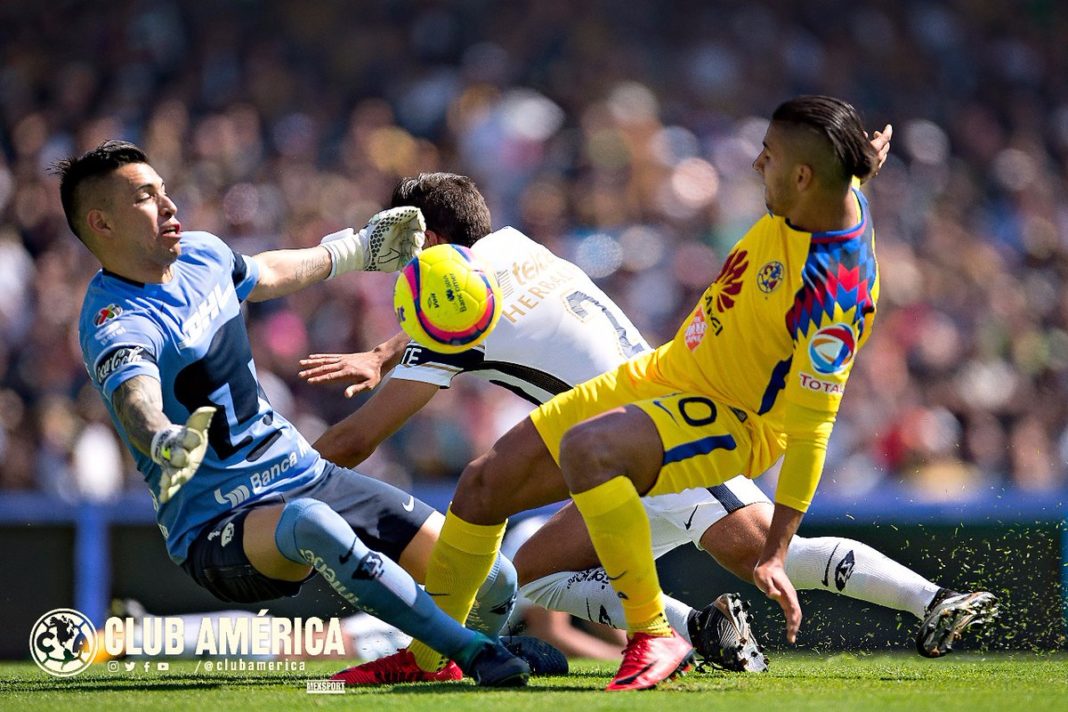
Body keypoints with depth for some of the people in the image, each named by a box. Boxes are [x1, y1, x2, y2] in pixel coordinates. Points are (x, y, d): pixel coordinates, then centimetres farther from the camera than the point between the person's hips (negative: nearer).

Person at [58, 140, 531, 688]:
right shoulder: (116, 326, -21)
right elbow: (137, 401, -44)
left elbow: (261, 275, 30)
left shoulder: (202, 253, 5)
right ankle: (473, 652, -36)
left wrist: (356, 250, 39)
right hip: (217, 528, -8)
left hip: (305, 473, 8)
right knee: (309, 523, -41)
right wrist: (167, 444, -65)